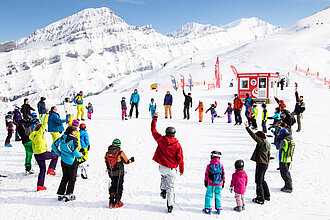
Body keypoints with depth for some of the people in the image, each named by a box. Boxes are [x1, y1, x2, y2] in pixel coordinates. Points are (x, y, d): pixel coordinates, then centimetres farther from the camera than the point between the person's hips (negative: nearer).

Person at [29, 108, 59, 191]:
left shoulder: (33, 136, 15)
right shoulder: (40, 132, -7)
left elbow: (33, 147, 20)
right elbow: (44, 123, -10)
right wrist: (47, 114, -6)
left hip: (36, 155, 8)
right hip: (43, 153, -8)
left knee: (42, 170, 16)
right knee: (56, 156, 15)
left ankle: (39, 186, 16)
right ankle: (51, 169, 7)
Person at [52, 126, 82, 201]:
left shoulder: (61, 138, 1)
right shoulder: (73, 140, -20)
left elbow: (54, 146, 8)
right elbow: (75, 152, -22)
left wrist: (59, 154, 16)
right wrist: (80, 155, -2)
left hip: (63, 161, 6)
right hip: (72, 162, -6)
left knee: (65, 177, 18)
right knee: (72, 178, 8)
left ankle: (60, 194, 20)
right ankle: (68, 195, 9)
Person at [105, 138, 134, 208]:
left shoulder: (107, 153, -2)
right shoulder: (120, 153, -16)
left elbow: (106, 162, 6)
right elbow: (126, 161, -8)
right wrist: (131, 160, 12)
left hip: (111, 173, 5)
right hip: (119, 173, -4)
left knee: (113, 186, 19)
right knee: (119, 187, 9)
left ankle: (111, 202, 17)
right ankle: (117, 202, 11)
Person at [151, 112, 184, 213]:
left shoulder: (161, 140, -9)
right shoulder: (177, 145, -11)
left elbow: (153, 130, 2)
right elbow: (180, 158, -8)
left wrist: (155, 118, 9)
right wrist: (181, 170, 5)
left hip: (162, 167, 2)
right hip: (172, 169, -1)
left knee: (164, 176, 36)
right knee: (170, 187, 11)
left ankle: (163, 190, 16)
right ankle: (170, 206, 12)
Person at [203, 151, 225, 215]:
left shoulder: (209, 166, -11)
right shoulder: (221, 166, -5)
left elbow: (206, 175, -3)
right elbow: (223, 175, 3)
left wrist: (205, 182, 10)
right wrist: (223, 182, 15)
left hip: (211, 184, -2)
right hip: (219, 185, 2)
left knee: (209, 196, 9)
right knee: (218, 196, 12)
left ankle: (208, 209, 13)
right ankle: (218, 209, 15)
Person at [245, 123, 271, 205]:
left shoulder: (261, 142, -16)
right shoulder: (267, 144, 12)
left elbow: (254, 136, -24)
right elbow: (268, 155, 19)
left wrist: (247, 128, -23)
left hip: (261, 164, -9)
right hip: (265, 164, 9)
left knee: (258, 181, -1)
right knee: (262, 180, 22)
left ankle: (260, 199, 3)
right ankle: (267, 196, 31)